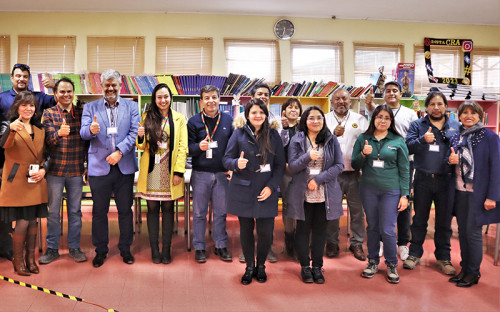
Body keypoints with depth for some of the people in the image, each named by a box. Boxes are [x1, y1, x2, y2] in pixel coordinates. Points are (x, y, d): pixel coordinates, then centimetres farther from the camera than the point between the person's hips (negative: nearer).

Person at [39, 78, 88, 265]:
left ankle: (74, 247, 21)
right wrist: (59, 133, -32)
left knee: (75, 210, 9)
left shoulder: (82, 112, 5)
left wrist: (88, 164, -1)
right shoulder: (49, 113, 1)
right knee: (53, 211, 8)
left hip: (76, 170, 1)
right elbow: (49, 140, -12)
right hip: (55, 169, -1)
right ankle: (52, 249, 20)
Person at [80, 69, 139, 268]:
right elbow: (83, 133, -3)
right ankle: (100, 250, 23)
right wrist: (91, 130, -27)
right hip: (99, 167, 0)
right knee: (99, 211, 8)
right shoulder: (90, 107, 8)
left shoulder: (131, 106, 8)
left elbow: (134, 132, -3)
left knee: (125, 210, 9)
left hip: (124, 167, 0)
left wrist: (120, 151, -15)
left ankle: (125, 249, 24)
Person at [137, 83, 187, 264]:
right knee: (152, 208, 4)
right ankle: (154, 249, 15)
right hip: (151, 170, 1)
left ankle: (166, 249, 14)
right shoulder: (147, 117, 9)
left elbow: (182, 147, 0)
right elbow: (142, 146, 10)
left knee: (168, 209, 5)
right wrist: (140, 136, -13)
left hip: (170, 170, -1)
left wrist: (179, 171, -9)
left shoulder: (179, 119, 6)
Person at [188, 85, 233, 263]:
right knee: (199, 212, 6)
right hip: (201, 173, -1)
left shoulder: (228, 120, 6)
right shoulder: (194, 122, 1)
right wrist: (199, 147, -22)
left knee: (221, 211, 10)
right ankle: (199, 247, 19)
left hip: (222, 173, 2)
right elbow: (188, 148, -1)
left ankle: (221, 245, 23)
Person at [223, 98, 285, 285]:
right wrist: (236, 164, -23)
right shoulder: (239, 134, 1)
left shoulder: (273, 135, 5)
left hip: (266, 192, 1)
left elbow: (280, 165, 4)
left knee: (265, 232, 0)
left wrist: (271, 186, -7)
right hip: (243, 191, 0)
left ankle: (261, 266, 26)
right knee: (246, 230, 8)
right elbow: (226, 159, 0)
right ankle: (249, 267, 29)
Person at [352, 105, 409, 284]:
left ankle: (392, 265, 18)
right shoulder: (363, 139, 6)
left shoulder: (398, 141, 2)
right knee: (372, 227, 12)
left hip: (391, 191, -2)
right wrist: (363, 154, -12)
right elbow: (354, 165, 8)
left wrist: (404, 195, -2)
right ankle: (373, 262, 27)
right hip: (368, 190, 2)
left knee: (387, 230, -2)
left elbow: (404, 170, 3)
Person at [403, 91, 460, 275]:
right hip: (423, 179, -1)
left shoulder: (456, 126, 8)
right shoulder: (417, 126, 5)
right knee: (419, 219, 10)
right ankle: (415, 254, 23)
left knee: (444, 221, 10)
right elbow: (408, 146, -5)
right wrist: (423, 139, -20)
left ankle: (443, 257, 24)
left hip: (446, 180, 1)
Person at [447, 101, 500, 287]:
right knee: (462, 231, 11)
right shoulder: (456, 138, 10)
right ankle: (465, 268, 23)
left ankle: (473, 273, 14)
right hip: (459, 191, 5)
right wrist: (451, 161, -7)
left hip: (478, 193, -5)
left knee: (473, 232, -1)